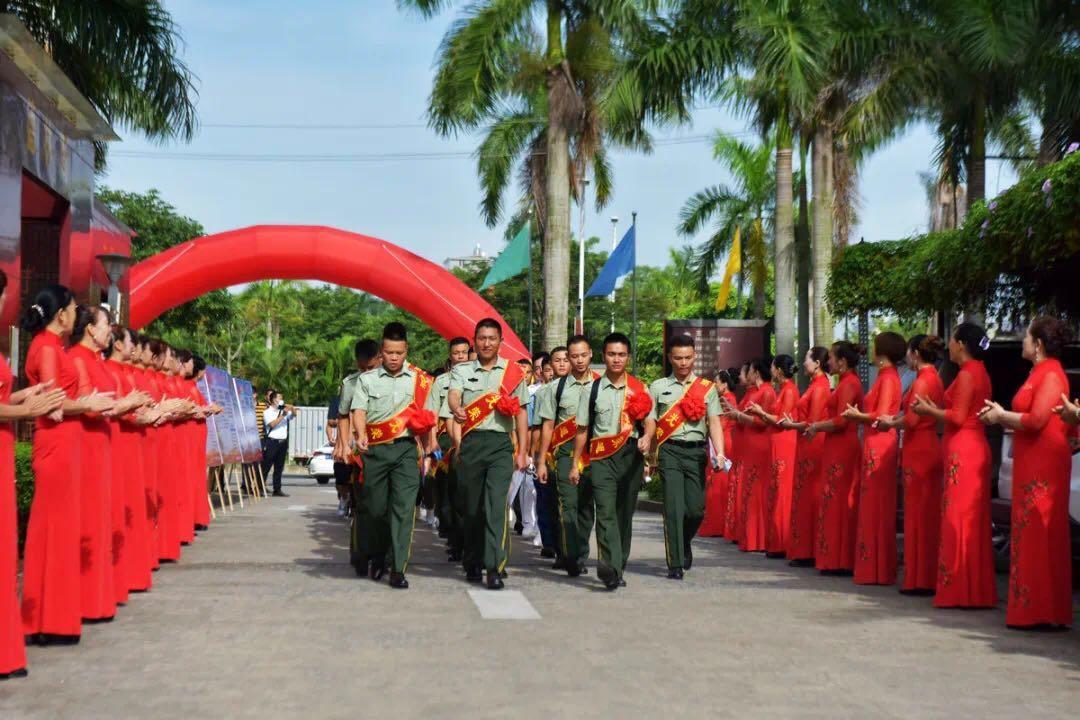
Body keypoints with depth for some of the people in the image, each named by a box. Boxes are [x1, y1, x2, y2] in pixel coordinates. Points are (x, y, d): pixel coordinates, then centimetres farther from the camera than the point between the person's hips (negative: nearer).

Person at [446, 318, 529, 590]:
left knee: (496, 503, -14)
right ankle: (472, 563, 22)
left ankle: (495, 568, -18)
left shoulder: (513, 372, 10)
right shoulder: (462, 371, 10)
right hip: (471, 443, 1)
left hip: (501, 444, -1)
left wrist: (523, 452, 5)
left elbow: (520, 414, 12)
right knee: (472, 506, 7)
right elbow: (453, 396, -11)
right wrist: (457, 410, -36)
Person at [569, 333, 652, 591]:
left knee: (625, 513, 7)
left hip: (631, 455, 2)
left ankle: (618, 567, 19)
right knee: (606, 511, -17)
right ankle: (610, 567, -30)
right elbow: (582, 429, 10)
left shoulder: (640, 389, 10)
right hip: (602, 457, -2)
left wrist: (647, 437, -17)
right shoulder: (593, 390, 7)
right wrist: (575, 463, 8)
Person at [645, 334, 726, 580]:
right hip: (670, 451, -1)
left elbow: (714, 422, 2)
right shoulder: (658, 387, 11)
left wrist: (720, 453, -13)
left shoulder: (707, 388, 11)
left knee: (696, 509, 0)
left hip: (697, 451, 1)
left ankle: (684, 544, 31)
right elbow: (650, 423, 7)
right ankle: (675, 564, -2)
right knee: (674, 508, -8)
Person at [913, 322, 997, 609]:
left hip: (963, 452, -10)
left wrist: (928, 410, -4)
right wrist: (935, 409, 18)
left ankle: (960, 589, -5)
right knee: (971, 521, 11)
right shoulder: (979, 372, 17)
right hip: (974, 448, 10)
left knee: (959, 520, -7)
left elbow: (958, 417, -16)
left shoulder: (967, 374, -13)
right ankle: (977, 589, 14)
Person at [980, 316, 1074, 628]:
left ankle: (1043, 612, -4)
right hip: (1031, 463, 10)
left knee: (1040, 535, -7)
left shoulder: (1051, 375, -12)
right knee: (1029, 534, 10)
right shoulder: (1039, 373, 17)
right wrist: (1000, 417, 9)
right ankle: (1031, 608, 15)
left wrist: (1001, 415, -7)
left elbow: (1037, 419, -20)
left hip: (1043, 465, -10)